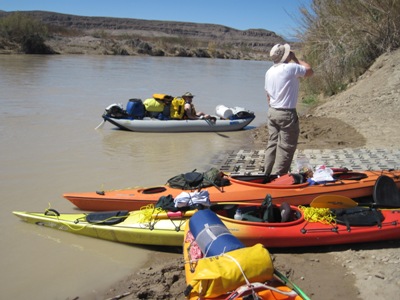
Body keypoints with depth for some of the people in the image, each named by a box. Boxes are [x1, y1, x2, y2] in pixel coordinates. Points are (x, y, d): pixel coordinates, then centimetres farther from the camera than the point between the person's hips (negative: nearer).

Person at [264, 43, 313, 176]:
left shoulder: (269, 72, 7)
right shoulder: (291, 68, -16)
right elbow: (310, 71, -1)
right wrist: (296, 59, 5)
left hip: (272, 112, 8)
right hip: (287, 114, -8)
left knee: (272, 144, 14)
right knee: (285, 147, 1)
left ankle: (267, 174, 19)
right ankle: (279, 176, 5)